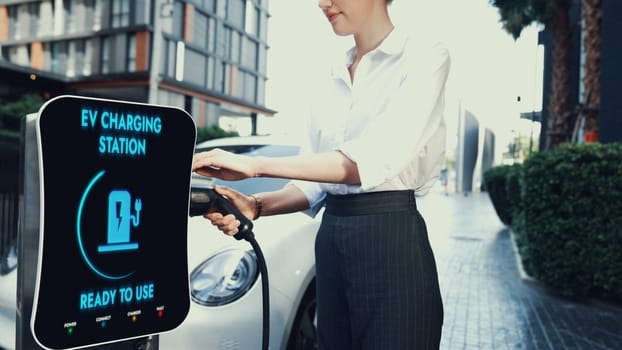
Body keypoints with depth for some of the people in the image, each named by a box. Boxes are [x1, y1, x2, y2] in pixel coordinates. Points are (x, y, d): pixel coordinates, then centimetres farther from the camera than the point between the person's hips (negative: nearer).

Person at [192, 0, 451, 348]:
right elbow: (315, 176, 10)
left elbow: (378, 158, -21)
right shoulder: (330, 82, 13)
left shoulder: (424, 58, -6)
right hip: (331, 242, 6)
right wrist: (258, 205, -8)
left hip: (392, 241, -6)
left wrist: (256, 164, -23)